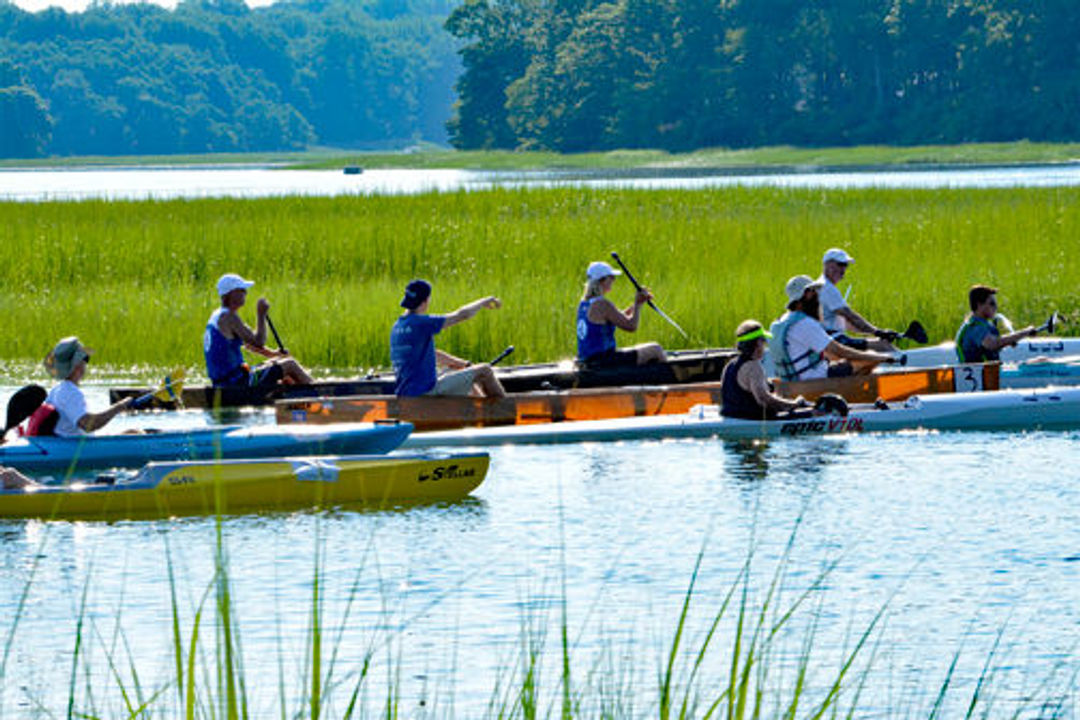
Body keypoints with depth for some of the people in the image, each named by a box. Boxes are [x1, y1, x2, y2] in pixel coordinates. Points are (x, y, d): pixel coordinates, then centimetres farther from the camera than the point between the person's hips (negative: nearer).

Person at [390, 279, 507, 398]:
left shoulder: (397, 327, 12)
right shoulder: (421, 323, -17)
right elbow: (462, 315, -10)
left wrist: (466, 365, 21)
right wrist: (484, 302, 8)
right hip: (426, 391, -9)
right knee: (484, 371, 2)